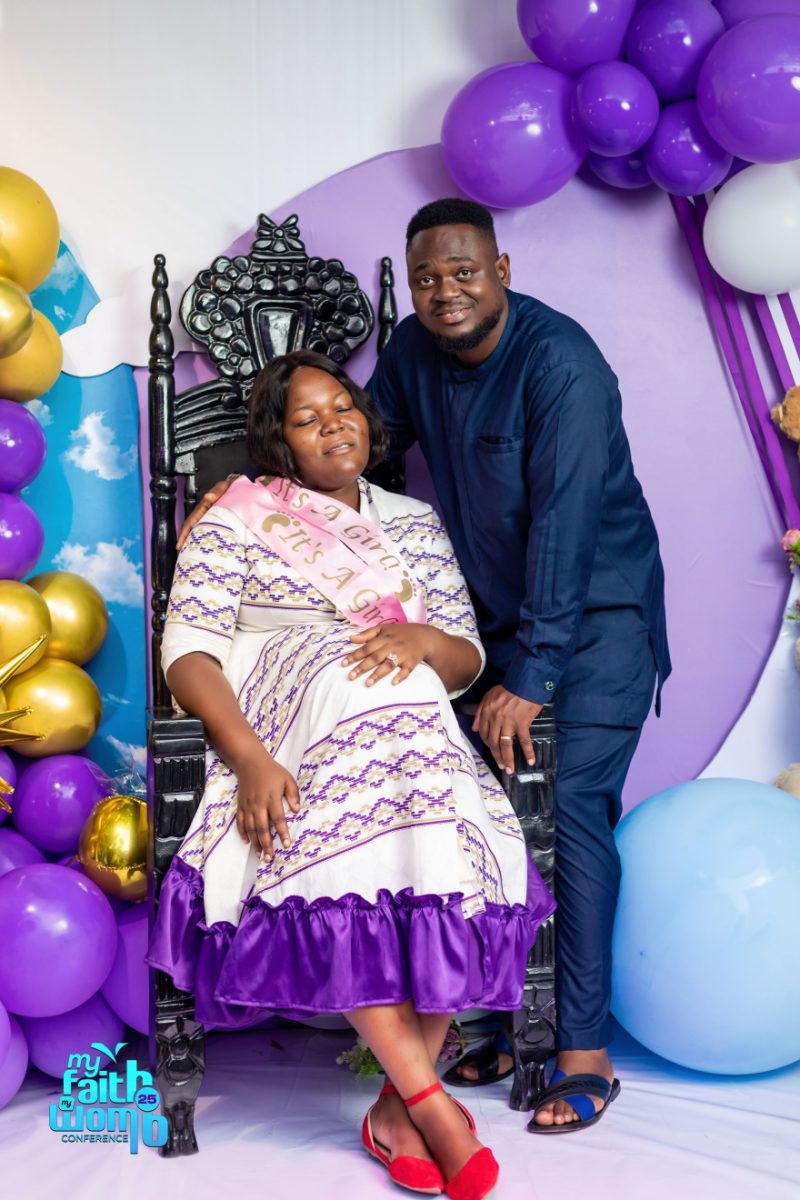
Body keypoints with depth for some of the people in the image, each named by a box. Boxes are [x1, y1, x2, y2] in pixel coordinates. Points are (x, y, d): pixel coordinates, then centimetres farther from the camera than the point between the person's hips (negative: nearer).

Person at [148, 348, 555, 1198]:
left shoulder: (414, 524, 23)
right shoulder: (237, 520, 13)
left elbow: (467, 658, 16)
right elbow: (188, 650, -1)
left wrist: (423, 639, -10)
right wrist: (250, 757, -18)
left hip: (409, 729, 3)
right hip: (275, 730, -2)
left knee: (459, 850, -29)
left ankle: (397, 1106, -20)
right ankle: (431, 1100, -28)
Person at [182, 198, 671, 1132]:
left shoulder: (559, 362, -21)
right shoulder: (415, 348, 0)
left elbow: (564, 524, -26)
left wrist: (529, 675, -28)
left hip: (597, 610, -6)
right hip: (497, 612, 6)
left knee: (567, 811, -13)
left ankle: (584, 1049, -5)